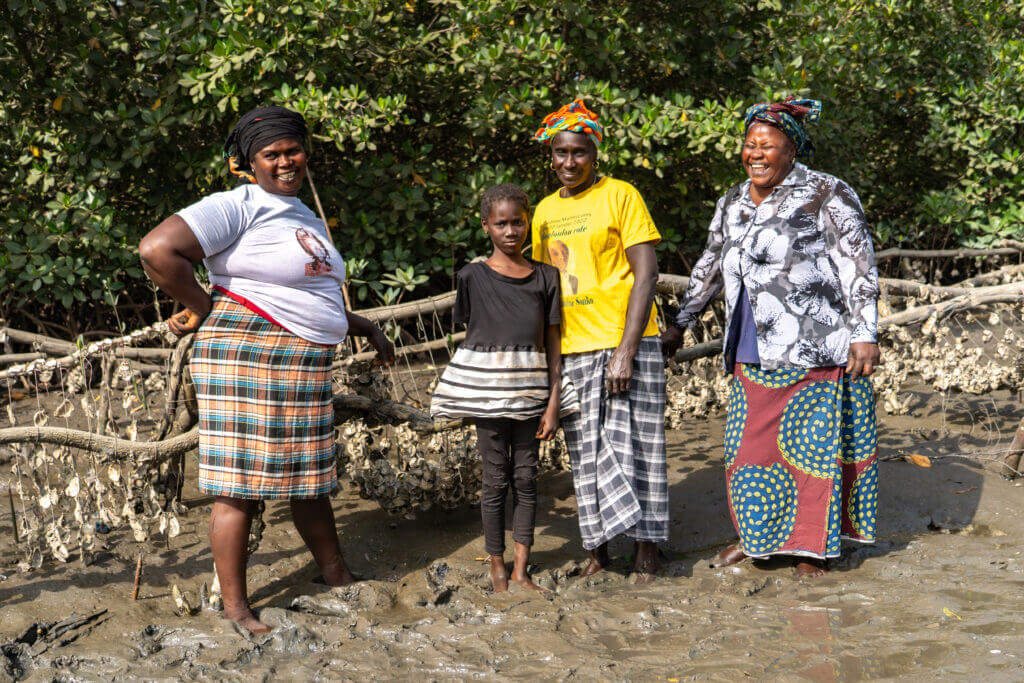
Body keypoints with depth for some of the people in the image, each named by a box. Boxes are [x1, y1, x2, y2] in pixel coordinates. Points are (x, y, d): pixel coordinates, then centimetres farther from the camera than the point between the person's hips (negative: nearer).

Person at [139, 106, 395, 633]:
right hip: (247, 357, -8)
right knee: (240, 483, -2)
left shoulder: (306, 218, 20)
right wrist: (202, 308, -10)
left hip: (306, 368, 9)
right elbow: (157, 250, -20)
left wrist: (365, 328, 26)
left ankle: (338, 579, 29)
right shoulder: (236, 207, -9)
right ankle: (234, 605, 7)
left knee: (310, 478, 17)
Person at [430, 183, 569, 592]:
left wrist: (553, 403, -1)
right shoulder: (473, 277, -1)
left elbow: (553, 343, 4)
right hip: (487, 388, -2)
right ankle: (497, 569, 16)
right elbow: (471, 331, 7)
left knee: (526, 477, 7)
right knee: (496, 479, 4)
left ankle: (521, 570, 16)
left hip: (531, 391, 2)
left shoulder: (545, 277, 4)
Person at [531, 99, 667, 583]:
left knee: (633, 446, -2)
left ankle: (646, 549, 8)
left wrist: (626, 350, -17)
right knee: (585, 453, 8)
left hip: (625, 343, -5)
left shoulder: (620, 196, -4)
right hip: (571, 350, 5)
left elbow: (646, 273, -10)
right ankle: (598, 550, 18)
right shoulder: (545, 210, 13)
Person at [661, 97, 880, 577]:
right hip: (753, 353, 6)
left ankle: (814, 542, 14)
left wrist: (865, 334, -15)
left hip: (814, 347, -6)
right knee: (749, 442, 8)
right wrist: (679, 325, 28)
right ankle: (757, 535, 24)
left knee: (814, 442, 1)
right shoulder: (732, 205, 13)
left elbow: (859, 267, -7)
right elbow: (709, 268, 24)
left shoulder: (826, 196, -4)